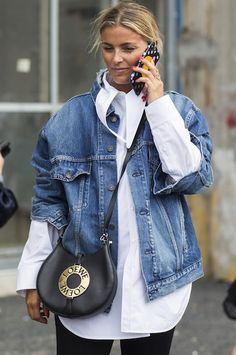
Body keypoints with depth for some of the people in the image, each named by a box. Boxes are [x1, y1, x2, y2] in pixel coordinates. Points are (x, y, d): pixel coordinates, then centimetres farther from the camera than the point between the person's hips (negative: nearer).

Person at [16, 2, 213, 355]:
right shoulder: (72, 117, 3)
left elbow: (195, 177, -11)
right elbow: (48, 202, 6)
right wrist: (33, 276, 4)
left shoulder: (180, 110, 4)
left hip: (156, 282, 0)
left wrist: (159, 106, -10)